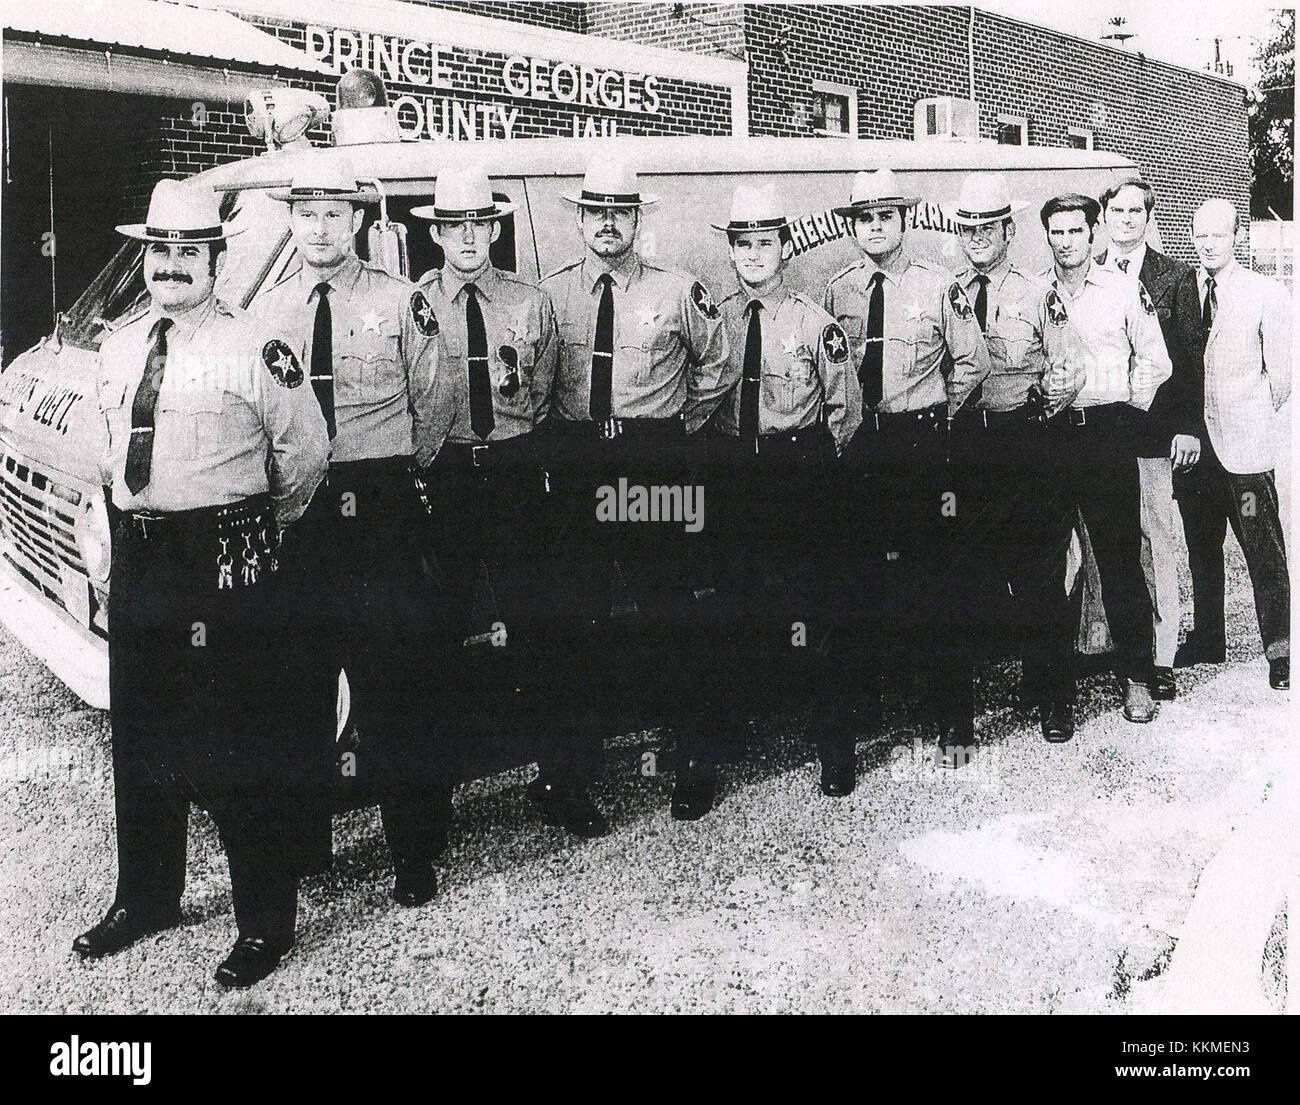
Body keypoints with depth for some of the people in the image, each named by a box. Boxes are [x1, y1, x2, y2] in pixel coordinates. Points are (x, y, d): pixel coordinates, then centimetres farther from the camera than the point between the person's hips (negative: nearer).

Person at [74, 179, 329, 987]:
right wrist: (134, 512, 18)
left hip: (228, 563, -7)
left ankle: (266, 921, 11)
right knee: (141, 735, 16)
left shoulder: (254, 350, -8)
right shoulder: (120, 350, 13)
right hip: (140, 556, 7)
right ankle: (146, 899, 34)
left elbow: (306, 450, -3)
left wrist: (263, 525, 8)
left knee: (241, 742, -2)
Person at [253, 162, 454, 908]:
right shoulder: (266, 309, 9)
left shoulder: (402, 303, -1)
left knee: (398, 683, -1)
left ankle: (416, 850, 11)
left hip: (382, 511, -3)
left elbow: (435, 406, 5)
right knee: (298, 679, 12)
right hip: (293, 511, 3)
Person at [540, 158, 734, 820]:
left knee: (667, 610, -1)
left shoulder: (679, 293, 4)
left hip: (660, 466, -2)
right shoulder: (548, 294, 8)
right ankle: (578, 748, 18)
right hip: (576, 464, 2)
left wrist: (682, 428, 9)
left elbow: (718, 368, 15)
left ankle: (693, 755, 9)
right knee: (580, 606, 6)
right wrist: (562, 437, 8)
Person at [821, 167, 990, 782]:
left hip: (922, 441, -2)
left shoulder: (938, 288, 1)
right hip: (856, 444, 2)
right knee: (856, 576, 3)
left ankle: (953, 720, 11)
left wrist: (936, 418, 6)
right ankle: (861, 697, 15)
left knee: (932, 579, 1)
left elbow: (972, 363, 9)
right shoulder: (836, 292, 7)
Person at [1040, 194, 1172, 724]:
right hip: (1048, 434, 2)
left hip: (1109, 430, -1)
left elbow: (1156, 362, 10)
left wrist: (1127, 409, 5)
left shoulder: (1124, 290, 5)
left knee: (1120, 554, -3)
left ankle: (1136, 678, 4)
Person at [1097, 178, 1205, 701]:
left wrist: (1190, 426, -6)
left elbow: (1191, 357, 2)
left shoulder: (1175, 276, 4)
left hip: (1153, 432, -2)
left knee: (1154, 544, -1)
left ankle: (1160, 657, 5)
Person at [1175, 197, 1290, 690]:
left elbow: (1282, 375, 1)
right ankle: (1206, 641, 26)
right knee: (1200, 546, 14)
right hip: (1193, 440, 4)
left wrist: (1251, 415, 4)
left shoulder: (1267, 295, -3)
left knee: (1264, 551, -2)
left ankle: (1280, 650, 8)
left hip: (1245, 445, -3)